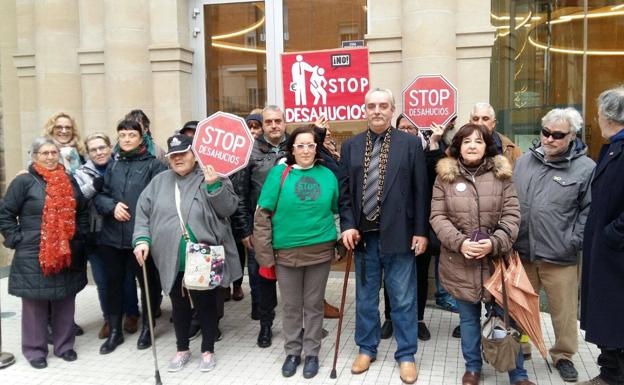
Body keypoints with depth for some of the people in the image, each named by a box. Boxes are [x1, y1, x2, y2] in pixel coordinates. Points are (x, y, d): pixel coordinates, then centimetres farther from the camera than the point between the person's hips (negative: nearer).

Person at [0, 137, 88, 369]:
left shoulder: (69, 182, 10)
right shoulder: (24, 182, -5)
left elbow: (82, 211, 19)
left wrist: (79, 236, 10)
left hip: (67, 256, 4)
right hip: (34, 256, -4)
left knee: (65, 301, 12)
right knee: (35, 303, 5)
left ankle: (64, 345, 25)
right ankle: (34, 349, 19)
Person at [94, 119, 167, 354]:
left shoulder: (153, 165, -2)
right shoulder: (113, 166, 13)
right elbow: (98, 195, 10)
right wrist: (112, 206, -11)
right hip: (112, 235, 4)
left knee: (148, 281, 8)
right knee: (114, 281, 11)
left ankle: (147, 327, 26)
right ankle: (115, 331, 25)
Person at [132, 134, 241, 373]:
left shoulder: (211, 178, -3)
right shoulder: (160, 181, 9)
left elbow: (228, 208, -11)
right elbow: (143, 213, 8)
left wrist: (214, 186, -25)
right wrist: (142, 239, -5)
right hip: (172, 260, 4)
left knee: (207, 305, 9)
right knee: (179, 306, 17)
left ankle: (207, 350, 27)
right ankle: (182, 349, 35)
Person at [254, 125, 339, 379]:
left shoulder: (327, 175, 3)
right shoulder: (279, 173, -5)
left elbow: (338, 209, 12)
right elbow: (263, 214, -6)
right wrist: (265, 252, -8)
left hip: (320, 250, 1)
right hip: (286, 251, -1)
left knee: (314, 305, 12)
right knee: (291, 306, 12)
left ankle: (312, 353, 26)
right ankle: (293, 352, 29)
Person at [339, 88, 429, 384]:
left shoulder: (411, 144, -1)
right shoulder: (350, 147, 6)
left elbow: (420, 192, -1)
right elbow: (344, 192, 7)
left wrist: (421, 231, -4)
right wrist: (347, 226, -4)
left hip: (399, 235, -2)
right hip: (363, 235, 3)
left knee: (403, 300, 8)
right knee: (365, 298, 15)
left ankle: (406, 355, 23)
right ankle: (366, 349, 32)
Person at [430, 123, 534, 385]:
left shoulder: (501, 174, 1)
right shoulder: (445, 176, 1)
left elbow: (512, 215, -3)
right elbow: (437, 216, -3)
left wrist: (494, 243, -18)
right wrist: (460, 242, -16)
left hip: (495, 260, 0)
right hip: (460, 262, 0)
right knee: (468, 317, 14)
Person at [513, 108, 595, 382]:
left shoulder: (585, 167, -7)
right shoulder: (524, 161, 7)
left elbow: (589, 211, -5)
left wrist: (573, 243, -10)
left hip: (560, 257, -3)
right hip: (522, 252, 4)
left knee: (564, 312, 11)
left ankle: (563, 355, 32)